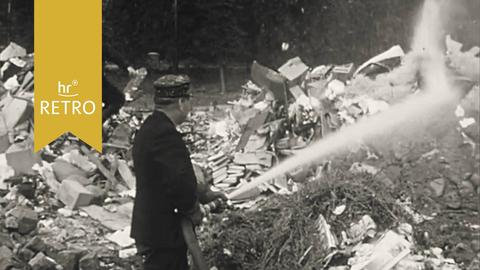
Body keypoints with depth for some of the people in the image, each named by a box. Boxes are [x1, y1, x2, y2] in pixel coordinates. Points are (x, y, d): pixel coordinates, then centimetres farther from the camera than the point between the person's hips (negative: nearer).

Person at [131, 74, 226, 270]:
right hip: (163, 233, -10)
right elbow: (178, 181, -29)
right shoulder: (164, 133, -23)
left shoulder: (151, 127, 10)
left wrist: (201, 196, 17)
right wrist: (193, 210, -12)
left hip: (153, 228, 10)